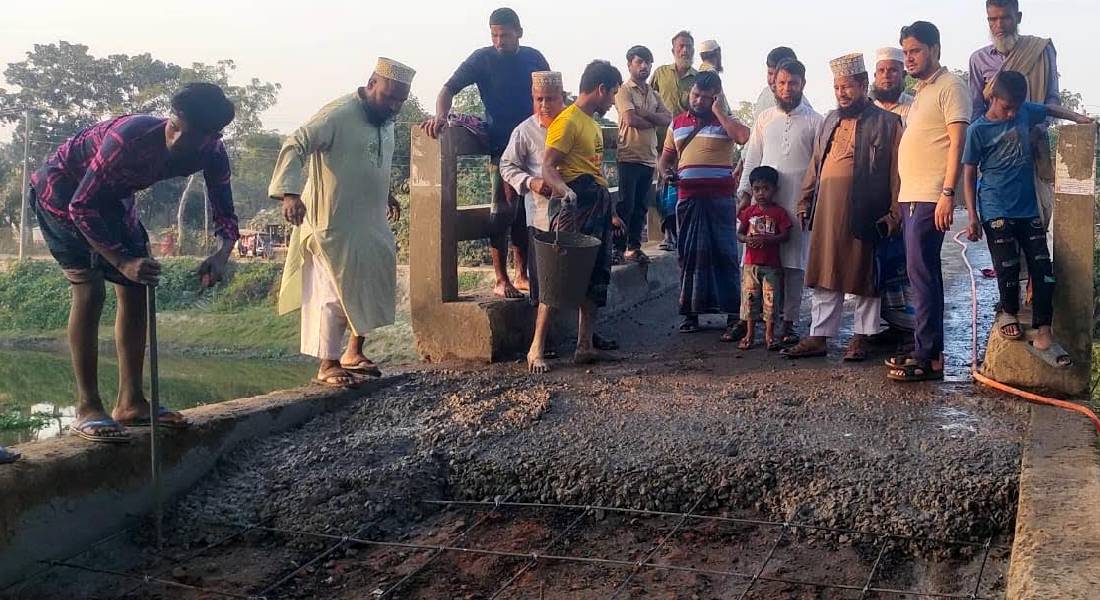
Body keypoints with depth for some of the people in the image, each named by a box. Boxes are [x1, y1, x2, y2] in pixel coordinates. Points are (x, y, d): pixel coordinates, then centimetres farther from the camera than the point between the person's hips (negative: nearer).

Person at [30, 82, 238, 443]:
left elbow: (225, 213, -11)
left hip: (111, 196, 7)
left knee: (135, 289, 1)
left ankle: (130, 403, 8)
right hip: (62, 189, -7)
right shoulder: (131, 137, -38)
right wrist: (123, 262, -37)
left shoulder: (212, 154, -20)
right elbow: (82, 206, -32)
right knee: (89, 289, -18)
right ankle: (87, 410, -15)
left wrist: (223, 254, -33)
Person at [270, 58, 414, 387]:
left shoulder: (385, 120, 9)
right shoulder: (338, 115, -19)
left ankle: (354, 353, 29)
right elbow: (295, 146, -27)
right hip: (334, 225, -9)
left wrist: (386, 195, 34)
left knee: (371, 288, 14)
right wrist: (290, 193, -39)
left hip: (372, 225, 9)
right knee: (334, 293, -3)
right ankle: (328, 366, 6)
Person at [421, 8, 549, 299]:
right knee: (503, 211, -8)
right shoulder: (483, 58, -4)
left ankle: (522, 275, 19)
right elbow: (450, 88, -9)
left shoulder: (534, 59, 7)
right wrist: (441, 115, -28)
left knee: (526, 212, 9)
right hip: (502, 147, -4)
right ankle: (501, 280, -2)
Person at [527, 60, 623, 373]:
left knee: (595, 278, 9)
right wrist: (564, 190, -35)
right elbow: (547, 167, -17)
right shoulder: (568, 121, -10)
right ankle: (537, 349, -8)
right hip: (577, 206, -10)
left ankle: (585, 346, 14)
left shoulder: (592, 123, 19)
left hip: (600, 205, 10)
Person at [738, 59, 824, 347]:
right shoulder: (764, 119, 13)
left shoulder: (814, 121, 4)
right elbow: (752, 159, 13)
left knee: (794, 263, -1)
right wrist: (745, 192, 3)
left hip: (798, 203, -2)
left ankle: (789, 321, 4)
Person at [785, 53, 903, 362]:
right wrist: (805, 201, 17)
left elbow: (895, 171, -5)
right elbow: (815, 165, 22)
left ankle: (860, 338, 13)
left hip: (865, 213, -5)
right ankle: (819, 337, 12)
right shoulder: (830, 120, 18)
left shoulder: (886, 122, -1)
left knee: (864, 275, 4)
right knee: (825, 276, 7)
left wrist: (893, 213, -10)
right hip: (826, 212, 5)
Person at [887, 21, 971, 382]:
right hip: (910, 198, 9)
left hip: (930, 200, -9)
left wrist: (947, 193, -21)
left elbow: (957, 142, -13)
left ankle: (929, 357, -9)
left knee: (921, 273, -11)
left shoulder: (950, 86, -5)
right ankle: (926, 350, 16)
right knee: (923, 274, 10)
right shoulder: (922, 91, 21)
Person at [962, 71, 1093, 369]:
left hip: (1028, 209, 4)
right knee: (1008, 266, -7)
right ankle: (1008, 312, 24)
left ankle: (1043, 336, -2)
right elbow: (969, 173, -2)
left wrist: (1077, 117, 12)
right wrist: (973, 217, -6)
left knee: (1042, 268, -4)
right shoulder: (978, 130, -5)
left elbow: (1048, 108, 29)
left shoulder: (1025, 112, 6)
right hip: (997, 212, -4)